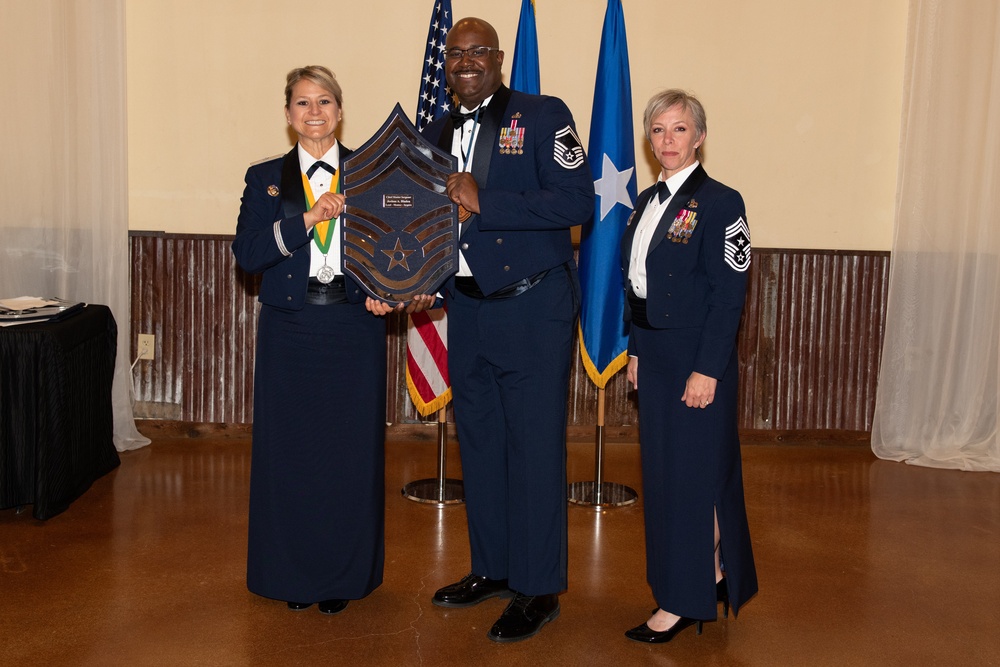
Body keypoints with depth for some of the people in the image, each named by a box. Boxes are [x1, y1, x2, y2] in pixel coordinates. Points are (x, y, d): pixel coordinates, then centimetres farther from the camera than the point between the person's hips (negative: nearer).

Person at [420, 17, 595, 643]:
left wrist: (483, 203, -21)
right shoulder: (438, 133, 14)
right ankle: (492, 568, 30)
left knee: (535, 446, -1)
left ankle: (539, 590, 11)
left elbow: (578, 201, -17)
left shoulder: (544, 115, -5)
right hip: (467, 308, 7)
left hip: (533, 308, -7)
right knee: (479, 443, 14)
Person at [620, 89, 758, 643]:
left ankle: (686, 600, 11)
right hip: (653, 357, 8)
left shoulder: (719, 203, -11)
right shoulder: (646, 202, 12)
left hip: (697, 358, -8)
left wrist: (707, 369, -19)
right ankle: (710, 576, 30)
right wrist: (636, 350, 11)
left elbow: (729, 295, -15)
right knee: (661, 471, 13)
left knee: (694, 472, -1)